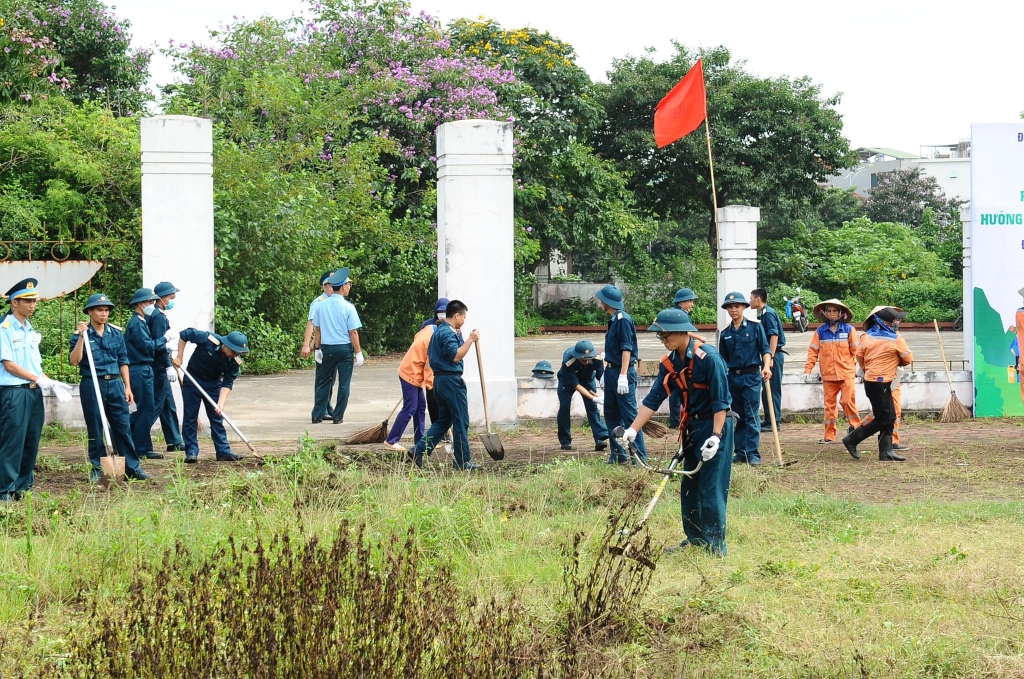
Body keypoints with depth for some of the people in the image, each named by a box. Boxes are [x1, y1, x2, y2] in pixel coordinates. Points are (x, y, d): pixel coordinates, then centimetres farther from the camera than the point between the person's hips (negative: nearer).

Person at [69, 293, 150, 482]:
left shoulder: (116, 333, 8)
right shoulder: (81, 334, -3)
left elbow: (123, 360, 12)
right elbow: (74, 360, -14)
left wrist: (127, 387, 8)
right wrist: (81, 337, -21)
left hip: (115, 383, 3)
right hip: (92, 386, -3)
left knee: (123, 427, 2)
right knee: (95, 429, 4)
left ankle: (132, 467, 6)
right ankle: (97, 469, 12)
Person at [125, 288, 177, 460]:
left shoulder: (141, 322, 19)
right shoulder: (137, 323, -14)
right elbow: (147, 346, -20)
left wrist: (165, 346, 7)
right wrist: (165, 338, -10)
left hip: (144, 370, 10)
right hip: (140, 371, -10)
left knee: (150, 409, 13)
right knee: (147, 410, -5)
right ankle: (142, 449, 1)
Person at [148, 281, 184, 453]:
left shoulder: (159, 315, 16)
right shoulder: (158, 316, -16)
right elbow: (159, 345, -22)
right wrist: (169, 366, -22)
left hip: (160, 369, 11)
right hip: (159, 368, -11)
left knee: (169, 405, 14)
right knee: (156, 405, -7)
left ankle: (174, 442, 20)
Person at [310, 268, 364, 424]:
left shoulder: (321, 305, -1)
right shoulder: (348, 307, -12)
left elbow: (317, 329, 5)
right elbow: (353, 332, -11)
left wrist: (318, 347, 16)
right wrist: (358, 353, -5)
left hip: (327, 348, 4)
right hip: (345, 348, -4)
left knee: (324, 382, 13)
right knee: (344, 383, 6)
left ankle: (318, 415, 14)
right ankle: (338, 416, 7)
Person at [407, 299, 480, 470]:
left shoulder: (438, 331, 16)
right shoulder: (448, 333, -15)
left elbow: (429, 354, 24)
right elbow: (456, 356, -24)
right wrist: (470, 340, -22)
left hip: (439, 379, 10)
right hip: (451, 380, -10)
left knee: (443, 420, 14)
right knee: (461, 421, -2)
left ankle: (419, 451, 5)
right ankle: (463, 461, 2)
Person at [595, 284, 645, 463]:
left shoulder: (623, 320, -14)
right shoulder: (613, 320, 12)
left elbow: (627, 349, -19)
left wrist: (623, 376, -24)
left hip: (623, 372, -10)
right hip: (611, 372, 10)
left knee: (629, 415, -8)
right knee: (611, 414, 13)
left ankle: (640, 455, -6)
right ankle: (618, 454, 19)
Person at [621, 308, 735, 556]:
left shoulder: (708, 358, -20)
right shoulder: (670, 363, 2)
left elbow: (721, 401, -20)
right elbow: (653, 398, 2)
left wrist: (716, 436, -25)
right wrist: (633, 429, -6)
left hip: (715, 426, -8)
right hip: (692, 426, 8)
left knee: (711, 489, -7)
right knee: (689, 487, 13)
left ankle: (715, 546, 0)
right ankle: (694, 539, 23)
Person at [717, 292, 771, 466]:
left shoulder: (755, 327, -2)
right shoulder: (725, 334, 10)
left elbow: (765, 349, -2)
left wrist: (766, 366, -19)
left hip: (751, 376, -4)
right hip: (733, 378, 4)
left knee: (751, 416, -7)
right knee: (738, 417, 9)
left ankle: (753, 454, -6)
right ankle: (741, 452, 14)